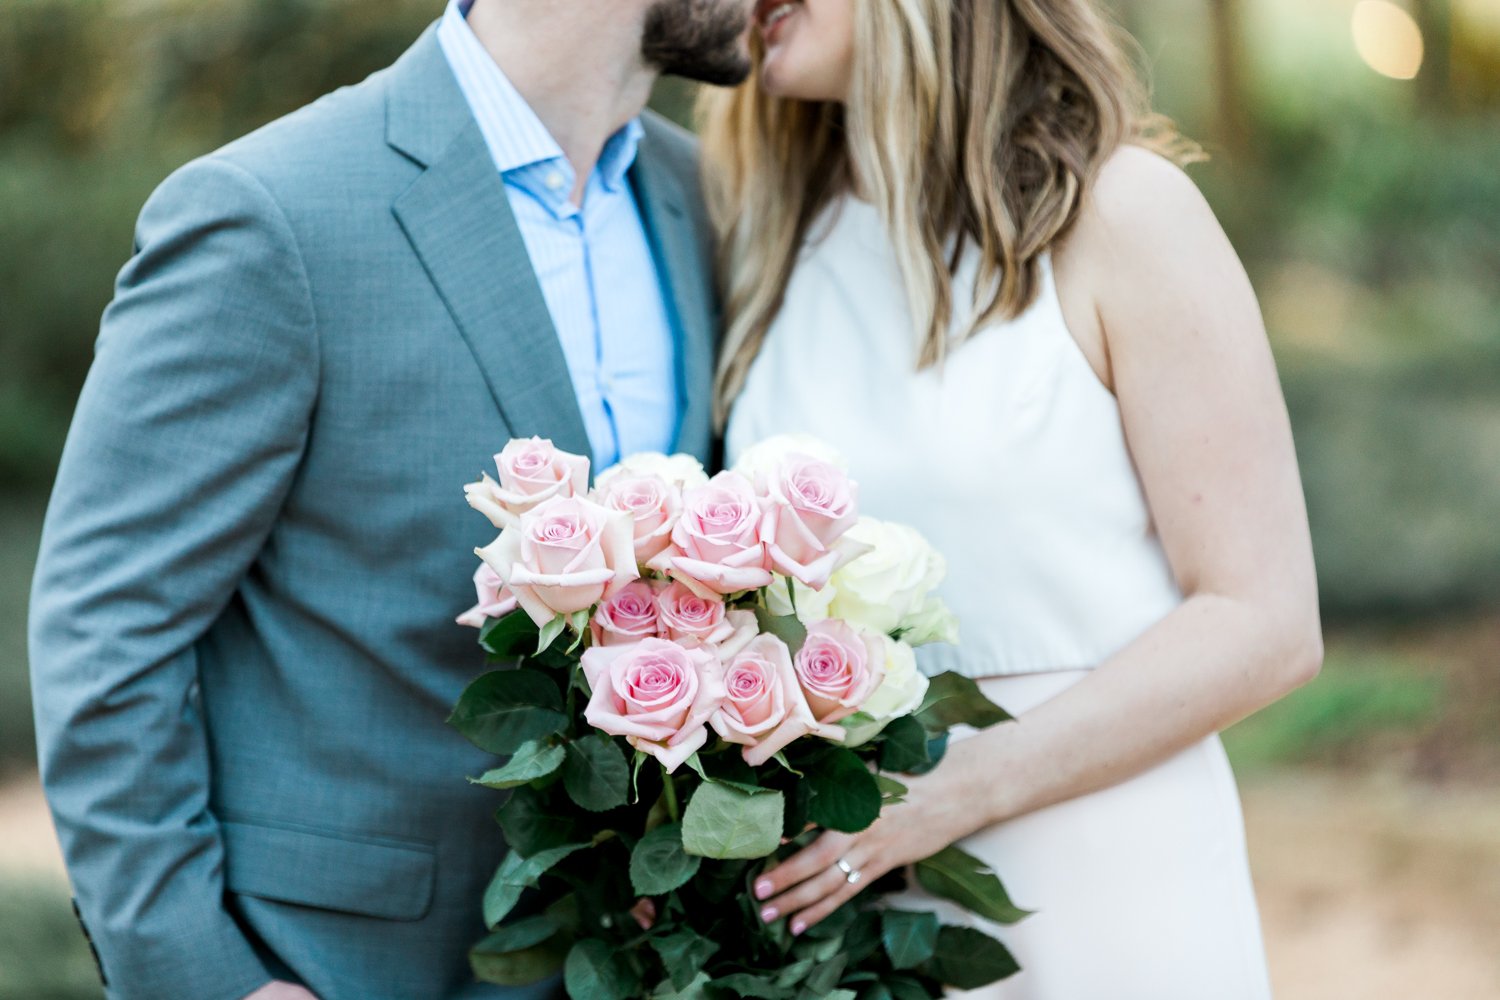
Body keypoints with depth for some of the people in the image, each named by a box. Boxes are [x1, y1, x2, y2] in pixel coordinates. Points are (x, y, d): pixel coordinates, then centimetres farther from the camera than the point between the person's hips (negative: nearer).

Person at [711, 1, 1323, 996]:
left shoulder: (1116, 213, -8)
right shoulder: (777, 243, 7)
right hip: (829, 898, 5)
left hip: (1105, 907, -4)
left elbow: (1265, 624, -12)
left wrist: (952, 791, -20)